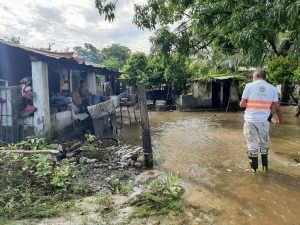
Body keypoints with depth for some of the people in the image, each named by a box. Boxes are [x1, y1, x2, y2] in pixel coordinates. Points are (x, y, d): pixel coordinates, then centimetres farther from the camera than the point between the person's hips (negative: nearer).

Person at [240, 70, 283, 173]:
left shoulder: (249, 86, -4)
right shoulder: (272, 88, 1)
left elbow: (242, 104, -4)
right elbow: (277, 107, 2)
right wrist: (280, 120, 17)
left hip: (250, 120, -2)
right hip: (264, 121, 2)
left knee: (252, 144, 8)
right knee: (264, 144, 20)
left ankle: (254, 168, 18)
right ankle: (265, 166, 31)